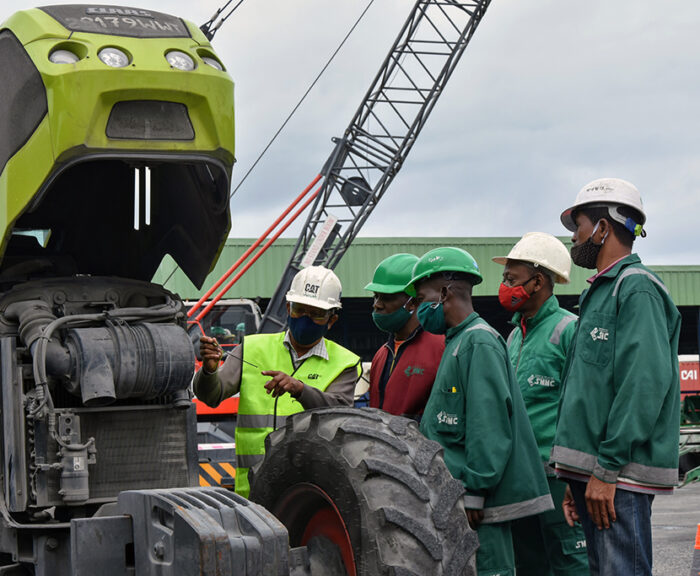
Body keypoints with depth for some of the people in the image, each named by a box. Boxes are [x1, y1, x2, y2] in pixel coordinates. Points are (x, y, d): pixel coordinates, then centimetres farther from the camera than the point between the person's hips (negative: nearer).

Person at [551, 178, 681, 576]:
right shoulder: (600, 292, 23)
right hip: (593, 469, 10)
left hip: (619, 473, -10)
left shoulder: (636, 288, -8)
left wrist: (607, 469, -22)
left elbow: (646, 383, -20)